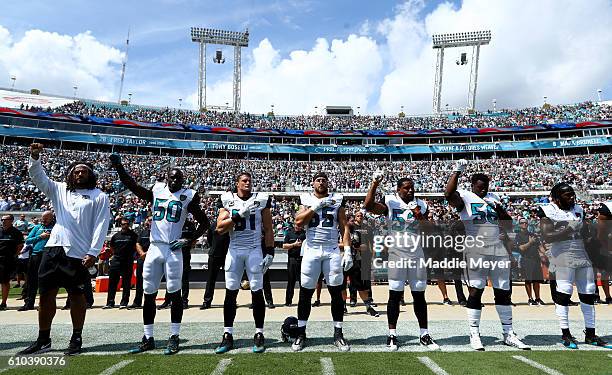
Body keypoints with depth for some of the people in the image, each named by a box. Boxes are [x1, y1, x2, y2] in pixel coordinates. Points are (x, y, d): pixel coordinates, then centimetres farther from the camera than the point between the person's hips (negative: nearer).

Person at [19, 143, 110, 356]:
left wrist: (93, 252, -12)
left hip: (79, 253, -4)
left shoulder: (99, 197, 3)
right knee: (46, 294, 8)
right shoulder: (60, 190, 17)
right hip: (54, 248, 4)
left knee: (77, 296, 4)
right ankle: (43, 340, 22)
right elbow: (38, 178, 6)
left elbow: (101, 226, -4)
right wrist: (35, 158, -13)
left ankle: (76, 340, 16)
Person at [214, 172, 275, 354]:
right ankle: (228, 336, 14)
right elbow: (220, 228, -6)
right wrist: (239, 214, -17)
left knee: (257, 292, 0)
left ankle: (259, 335, 11)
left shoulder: (261, 200, 2)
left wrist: (270, 252, -4)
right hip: (234, 250, 1)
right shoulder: (227, 200, 3)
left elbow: (268, 229, 4)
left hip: (255, 250, -1)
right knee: (230, 293, 3)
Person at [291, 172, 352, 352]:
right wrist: (316, 206, -14)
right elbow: (298, 222, -8)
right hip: (311, 250, -1)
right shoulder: (306, 199, 6)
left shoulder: (337, 200, 7)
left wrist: (347, 251, -4)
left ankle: (338, 334, 16)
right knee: (305, 293, 3)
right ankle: (301, 333, 17)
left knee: (336, 292, 3)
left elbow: (344, 227, 5)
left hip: (332, 251, 1)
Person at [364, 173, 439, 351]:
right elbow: (368, 205, -17)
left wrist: (420, 217, -10)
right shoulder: (390, 202, -2)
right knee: (395, 295, 1)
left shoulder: (421, 205, 9)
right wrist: (375, 183, -21)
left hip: (416, 254, 3)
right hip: (397, 254, -3)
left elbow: (429, 230, 7)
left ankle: (424, 334, 20)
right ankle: (392, 335, 12)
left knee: (419, 295, 8)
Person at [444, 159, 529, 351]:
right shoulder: (465, 197, -2)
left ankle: (509, 334, 23)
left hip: (498, 250, 6)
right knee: (475, 292, -3)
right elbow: (449, 194, -26)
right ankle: (474, 335, 8)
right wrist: (457, 171, -23)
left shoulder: (493, 197, 16)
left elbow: (509, 225, 16)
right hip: (476, 252, -6)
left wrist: (499, 209, 0)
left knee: (503, 292, 10)